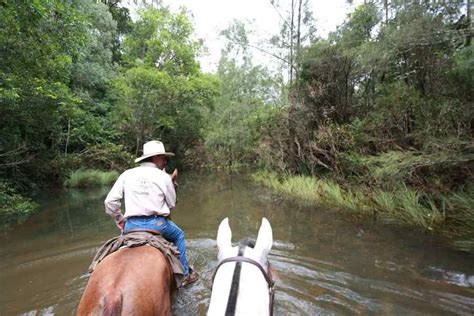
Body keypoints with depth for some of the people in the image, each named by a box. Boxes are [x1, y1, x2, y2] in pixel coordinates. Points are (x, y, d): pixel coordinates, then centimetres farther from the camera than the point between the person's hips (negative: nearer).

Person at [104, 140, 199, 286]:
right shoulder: (164, 176, -3)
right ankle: (184, 273, 30)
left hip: (130, 225, 3)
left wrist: (119, 219, 17)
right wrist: (172, 183, 15)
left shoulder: (127, 174, 6)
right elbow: (171, 204, 4)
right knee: (178, 235, 25)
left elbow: (110, 201, 3)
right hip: (156, 223, -2)